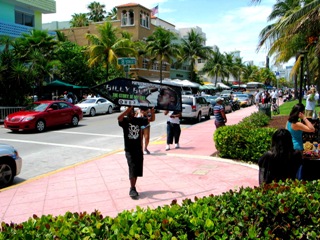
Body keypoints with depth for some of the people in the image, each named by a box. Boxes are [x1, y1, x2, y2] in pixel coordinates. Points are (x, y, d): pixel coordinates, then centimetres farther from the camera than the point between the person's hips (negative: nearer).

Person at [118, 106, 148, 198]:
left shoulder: (139, 120, 6)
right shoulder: (125, 121, -6)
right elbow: (119, 118, -29)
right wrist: (129, 108, -37)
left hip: (138, 149, 4)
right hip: (129, 150, -4)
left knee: (138, 170, 8)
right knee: (132, 169, -11)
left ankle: (133, 188, 21)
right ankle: (132, 189, -2)